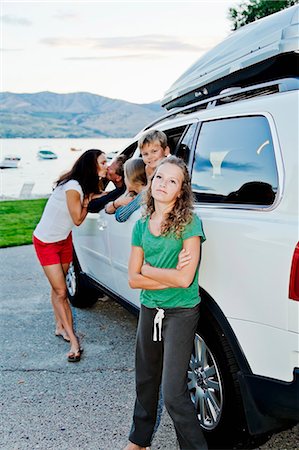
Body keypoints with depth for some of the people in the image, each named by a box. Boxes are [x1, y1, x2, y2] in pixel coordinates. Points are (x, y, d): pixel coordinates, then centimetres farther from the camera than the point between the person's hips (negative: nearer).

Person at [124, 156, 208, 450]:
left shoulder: (189, 223, -13)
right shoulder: (141, 225, 3)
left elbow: (185, 279, -20)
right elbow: (133, 279, -1)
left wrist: (148, 270, -9)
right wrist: (169, 278, -15)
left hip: (181, 313, -5)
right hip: (149, 311, 6)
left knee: (173, 393, -6)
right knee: (145, 381, 20)